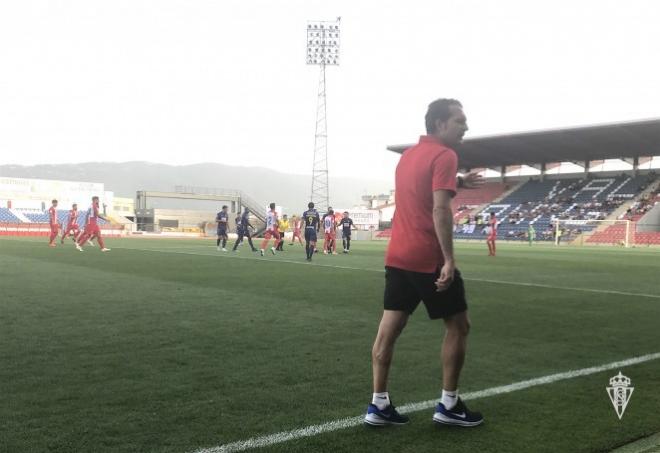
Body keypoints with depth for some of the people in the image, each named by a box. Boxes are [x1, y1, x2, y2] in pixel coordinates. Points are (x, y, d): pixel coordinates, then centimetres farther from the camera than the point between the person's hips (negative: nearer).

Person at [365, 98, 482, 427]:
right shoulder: (444, 156, -11)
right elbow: (440, 209, -21)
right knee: (458, 325, 7)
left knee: (389, 328, 7)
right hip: (430, 259, -8)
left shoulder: (407, 155, 16)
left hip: (397, 255, 8)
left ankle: (379, 405, 11)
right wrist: (449, 259, -23)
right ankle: (448, 405, 12)